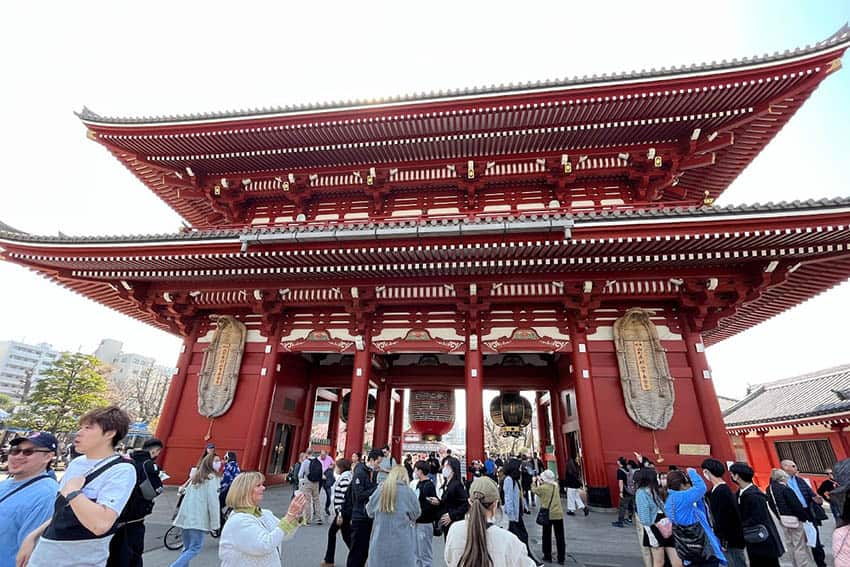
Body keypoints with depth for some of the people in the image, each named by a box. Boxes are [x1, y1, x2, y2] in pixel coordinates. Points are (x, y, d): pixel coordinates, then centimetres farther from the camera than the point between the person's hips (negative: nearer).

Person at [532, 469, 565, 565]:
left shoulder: (542, 488, -11)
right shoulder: (556, 486, 1)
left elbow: (534, 490, 7)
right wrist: (541, 482, 22)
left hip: (547, 515, -3)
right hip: (558, 514, 3)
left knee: (547, 536, 11)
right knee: (559, 537, 10)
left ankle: (547, 556, 19)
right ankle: (561, 558, 13)